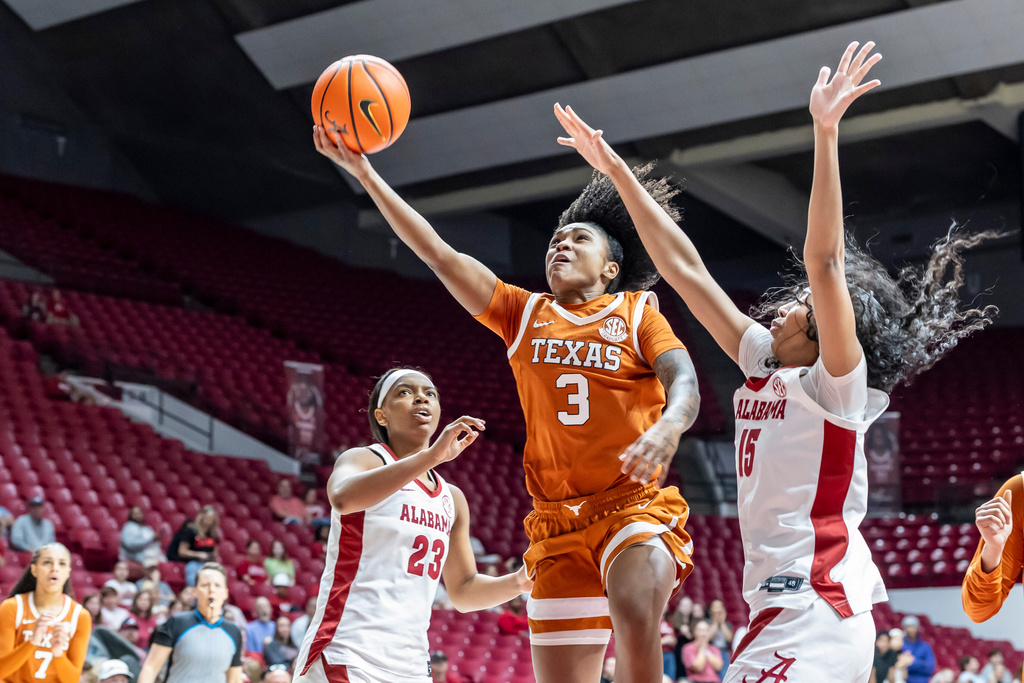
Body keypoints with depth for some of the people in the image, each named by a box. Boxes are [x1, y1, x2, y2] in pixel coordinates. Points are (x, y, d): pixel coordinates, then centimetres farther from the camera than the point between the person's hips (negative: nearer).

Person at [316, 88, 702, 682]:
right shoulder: (524, 314, 14)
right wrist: (364, 172, 4)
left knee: (636, 617, -35)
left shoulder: (638, 313, 7)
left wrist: (668, 426, -34)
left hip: (635, 506, -3)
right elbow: (436, 251, 10)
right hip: (559, 523, 3)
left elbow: (683, 380, -10)